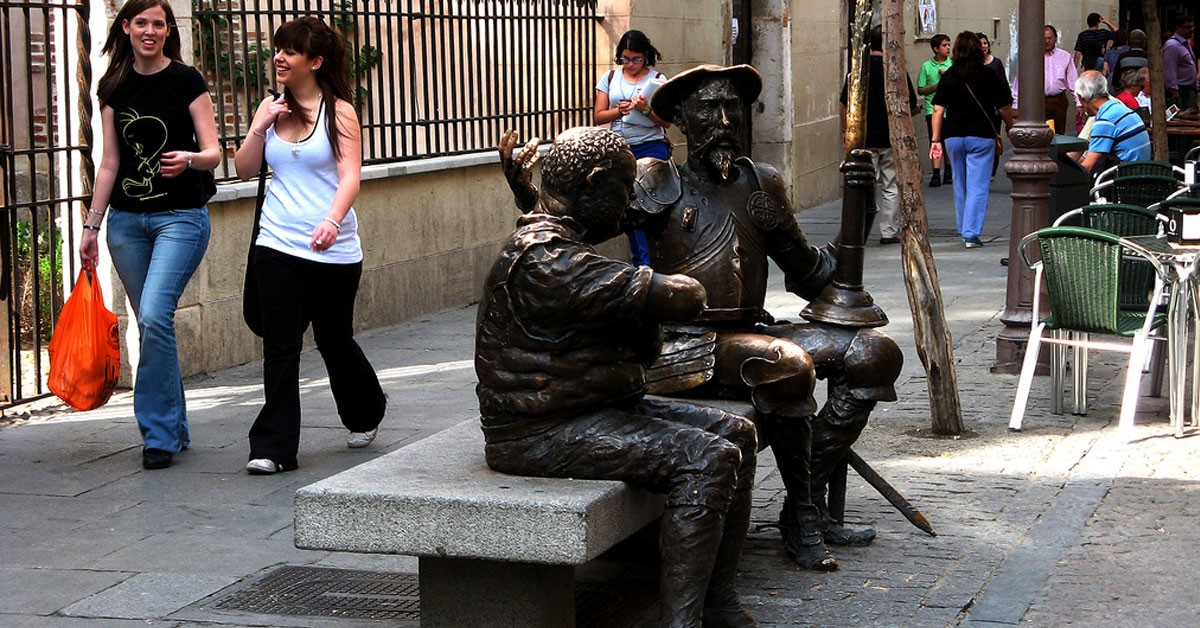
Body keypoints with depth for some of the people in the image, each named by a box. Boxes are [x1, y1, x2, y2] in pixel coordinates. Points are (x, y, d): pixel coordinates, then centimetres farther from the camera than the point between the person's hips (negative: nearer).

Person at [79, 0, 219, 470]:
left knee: (155, 316, -18)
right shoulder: (113, 89, 9)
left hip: (181, 215, -5)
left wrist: (190, 158, -27)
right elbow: (110, 162, 13)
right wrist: (92, 224, 10)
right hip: (127, 219, 5)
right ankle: (175, 428, 19)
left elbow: (213, 152, -5)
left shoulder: (186, 81, -3)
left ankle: (159, 433, -10)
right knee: (150, 324, 7)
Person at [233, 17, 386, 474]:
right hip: (277, 247, 3)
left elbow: (350, 177, -14)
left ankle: (365, 413, 40)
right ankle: (273, 448, 0)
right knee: (280, 347, -3)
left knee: (334, 341, 12)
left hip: (333, 249, -3)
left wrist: (332, 221, -31)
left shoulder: (339, 111, -3)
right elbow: (244, 170, 10)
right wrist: (260, 127, -6)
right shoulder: (272, 107, 9)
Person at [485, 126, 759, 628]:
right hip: (541, 434, -11)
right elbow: (682, 299, -22)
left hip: (593, 409, 11)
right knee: (706, 459, -23)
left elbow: (642, 350, 19)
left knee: (736, 434, 7)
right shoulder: (545, 261, -21)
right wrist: (675, 288, 2)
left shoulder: (558, 244, 16)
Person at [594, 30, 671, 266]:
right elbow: (599, 116, 5)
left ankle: (647, 262, -12)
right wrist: (619, 110, -13)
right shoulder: (610, 78, 9)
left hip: (650, 148, -3)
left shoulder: (657, 80, 1)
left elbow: (667, 121, 0)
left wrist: (646, 109, -18)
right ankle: (637, 259, 15)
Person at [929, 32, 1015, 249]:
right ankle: (971, 234, -10)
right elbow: (1004, 108, 0)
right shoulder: (988, 76, -5)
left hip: (953, 137, 3)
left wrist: (936, 139, 3)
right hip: (981, 136, -3)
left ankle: (964, 230, 25)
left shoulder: (948, 77, 0)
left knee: (960, 186, 16)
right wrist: (1010, 127, 19)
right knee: (977, 187, -3)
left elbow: (938, 110, -2)